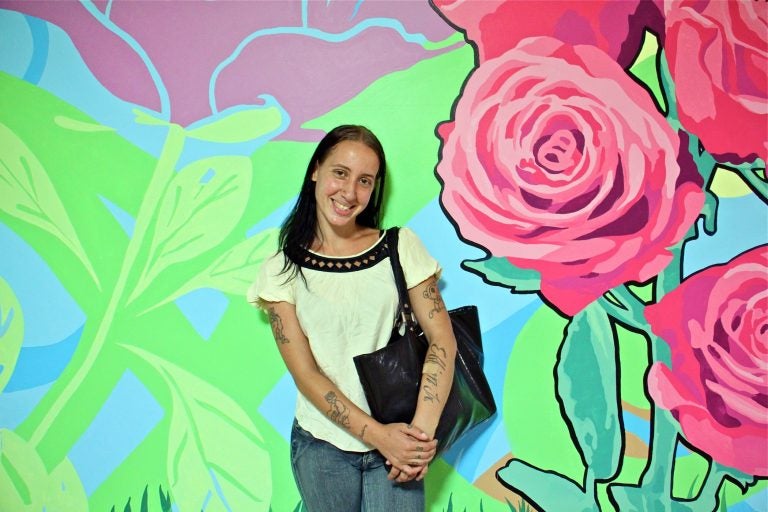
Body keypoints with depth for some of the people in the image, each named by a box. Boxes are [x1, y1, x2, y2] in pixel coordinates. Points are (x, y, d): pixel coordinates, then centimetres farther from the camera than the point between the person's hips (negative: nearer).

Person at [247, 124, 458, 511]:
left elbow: (442, 341, -6)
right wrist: (377, 436, -14)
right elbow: (305, 373, -6)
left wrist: (422, 431, -17)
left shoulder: (400, 247, -1)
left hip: (396, 442, 0)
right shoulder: (281, 271, -2)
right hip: (322, 447, 0)